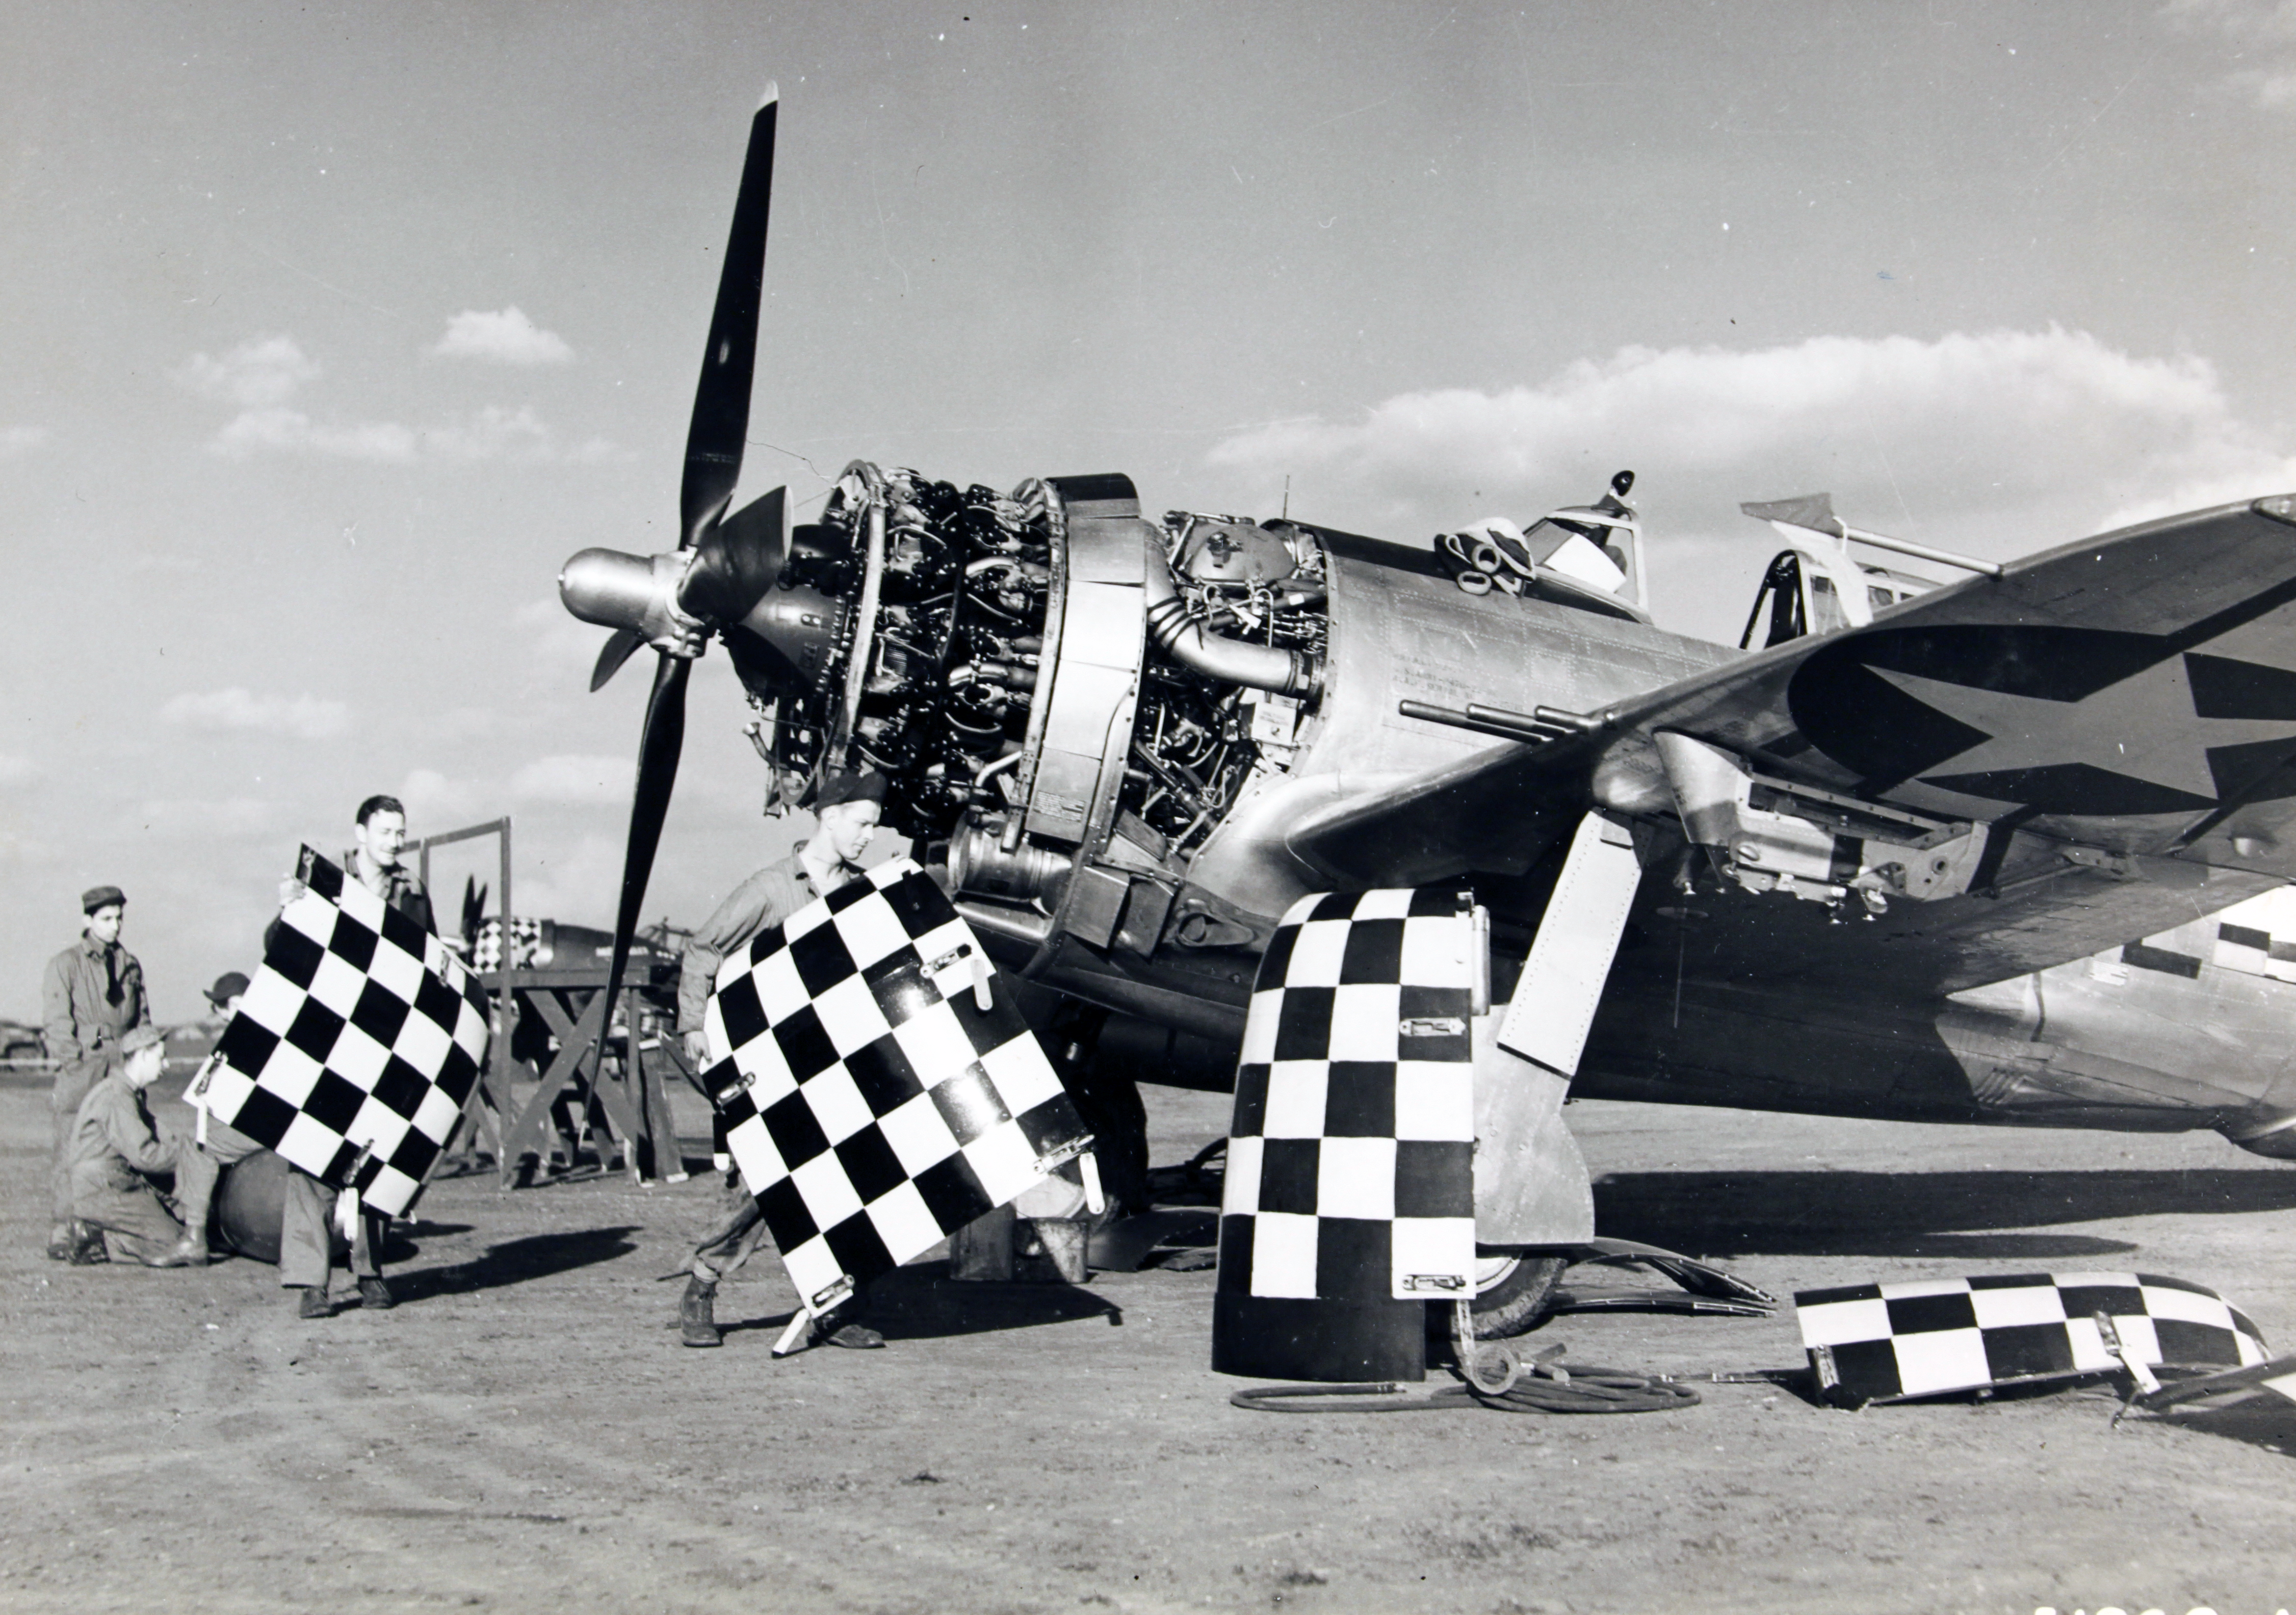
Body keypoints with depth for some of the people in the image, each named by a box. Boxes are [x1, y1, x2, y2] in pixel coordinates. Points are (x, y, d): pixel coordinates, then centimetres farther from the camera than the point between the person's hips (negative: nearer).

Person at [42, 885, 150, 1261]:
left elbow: (143, 1019, 18)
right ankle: (62, 1233, -3)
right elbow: (56, 1022, -2)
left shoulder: (130, 965, 16)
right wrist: (75, 1061, -10)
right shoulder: (65, 964, 3)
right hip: (81, 1072, -4)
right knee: (70, 1150, -7)